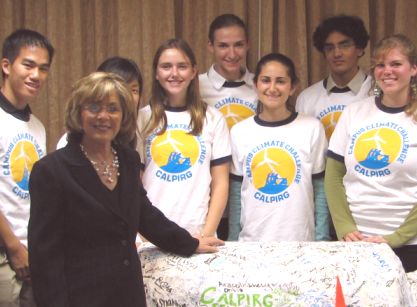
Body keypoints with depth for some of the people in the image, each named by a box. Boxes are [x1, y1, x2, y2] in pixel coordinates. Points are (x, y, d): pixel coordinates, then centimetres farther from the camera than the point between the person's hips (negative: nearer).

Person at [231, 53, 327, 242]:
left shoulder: (312, 128, -2)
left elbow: (321, 190, 1)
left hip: (300, 241, -1)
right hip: (251, 241, 1)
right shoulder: (239, 132, 3)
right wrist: (233, 242, 2)